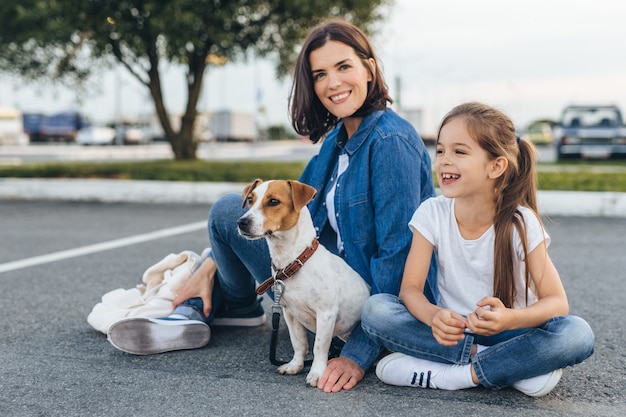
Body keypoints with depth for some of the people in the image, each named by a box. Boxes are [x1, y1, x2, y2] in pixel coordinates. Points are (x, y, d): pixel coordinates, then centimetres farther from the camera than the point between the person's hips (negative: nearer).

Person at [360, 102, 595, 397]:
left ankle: (444, 374, -25)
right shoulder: (432, 214, -8)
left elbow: (557, 301, -15)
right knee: (375, 309, -24)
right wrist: (434, 316, -35)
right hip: (452, 330, 2)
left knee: (577, 334, -30)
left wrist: (510, 319, -37)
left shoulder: (521, 223, -13)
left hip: (507, 333, -1)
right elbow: (410, 287, -11)